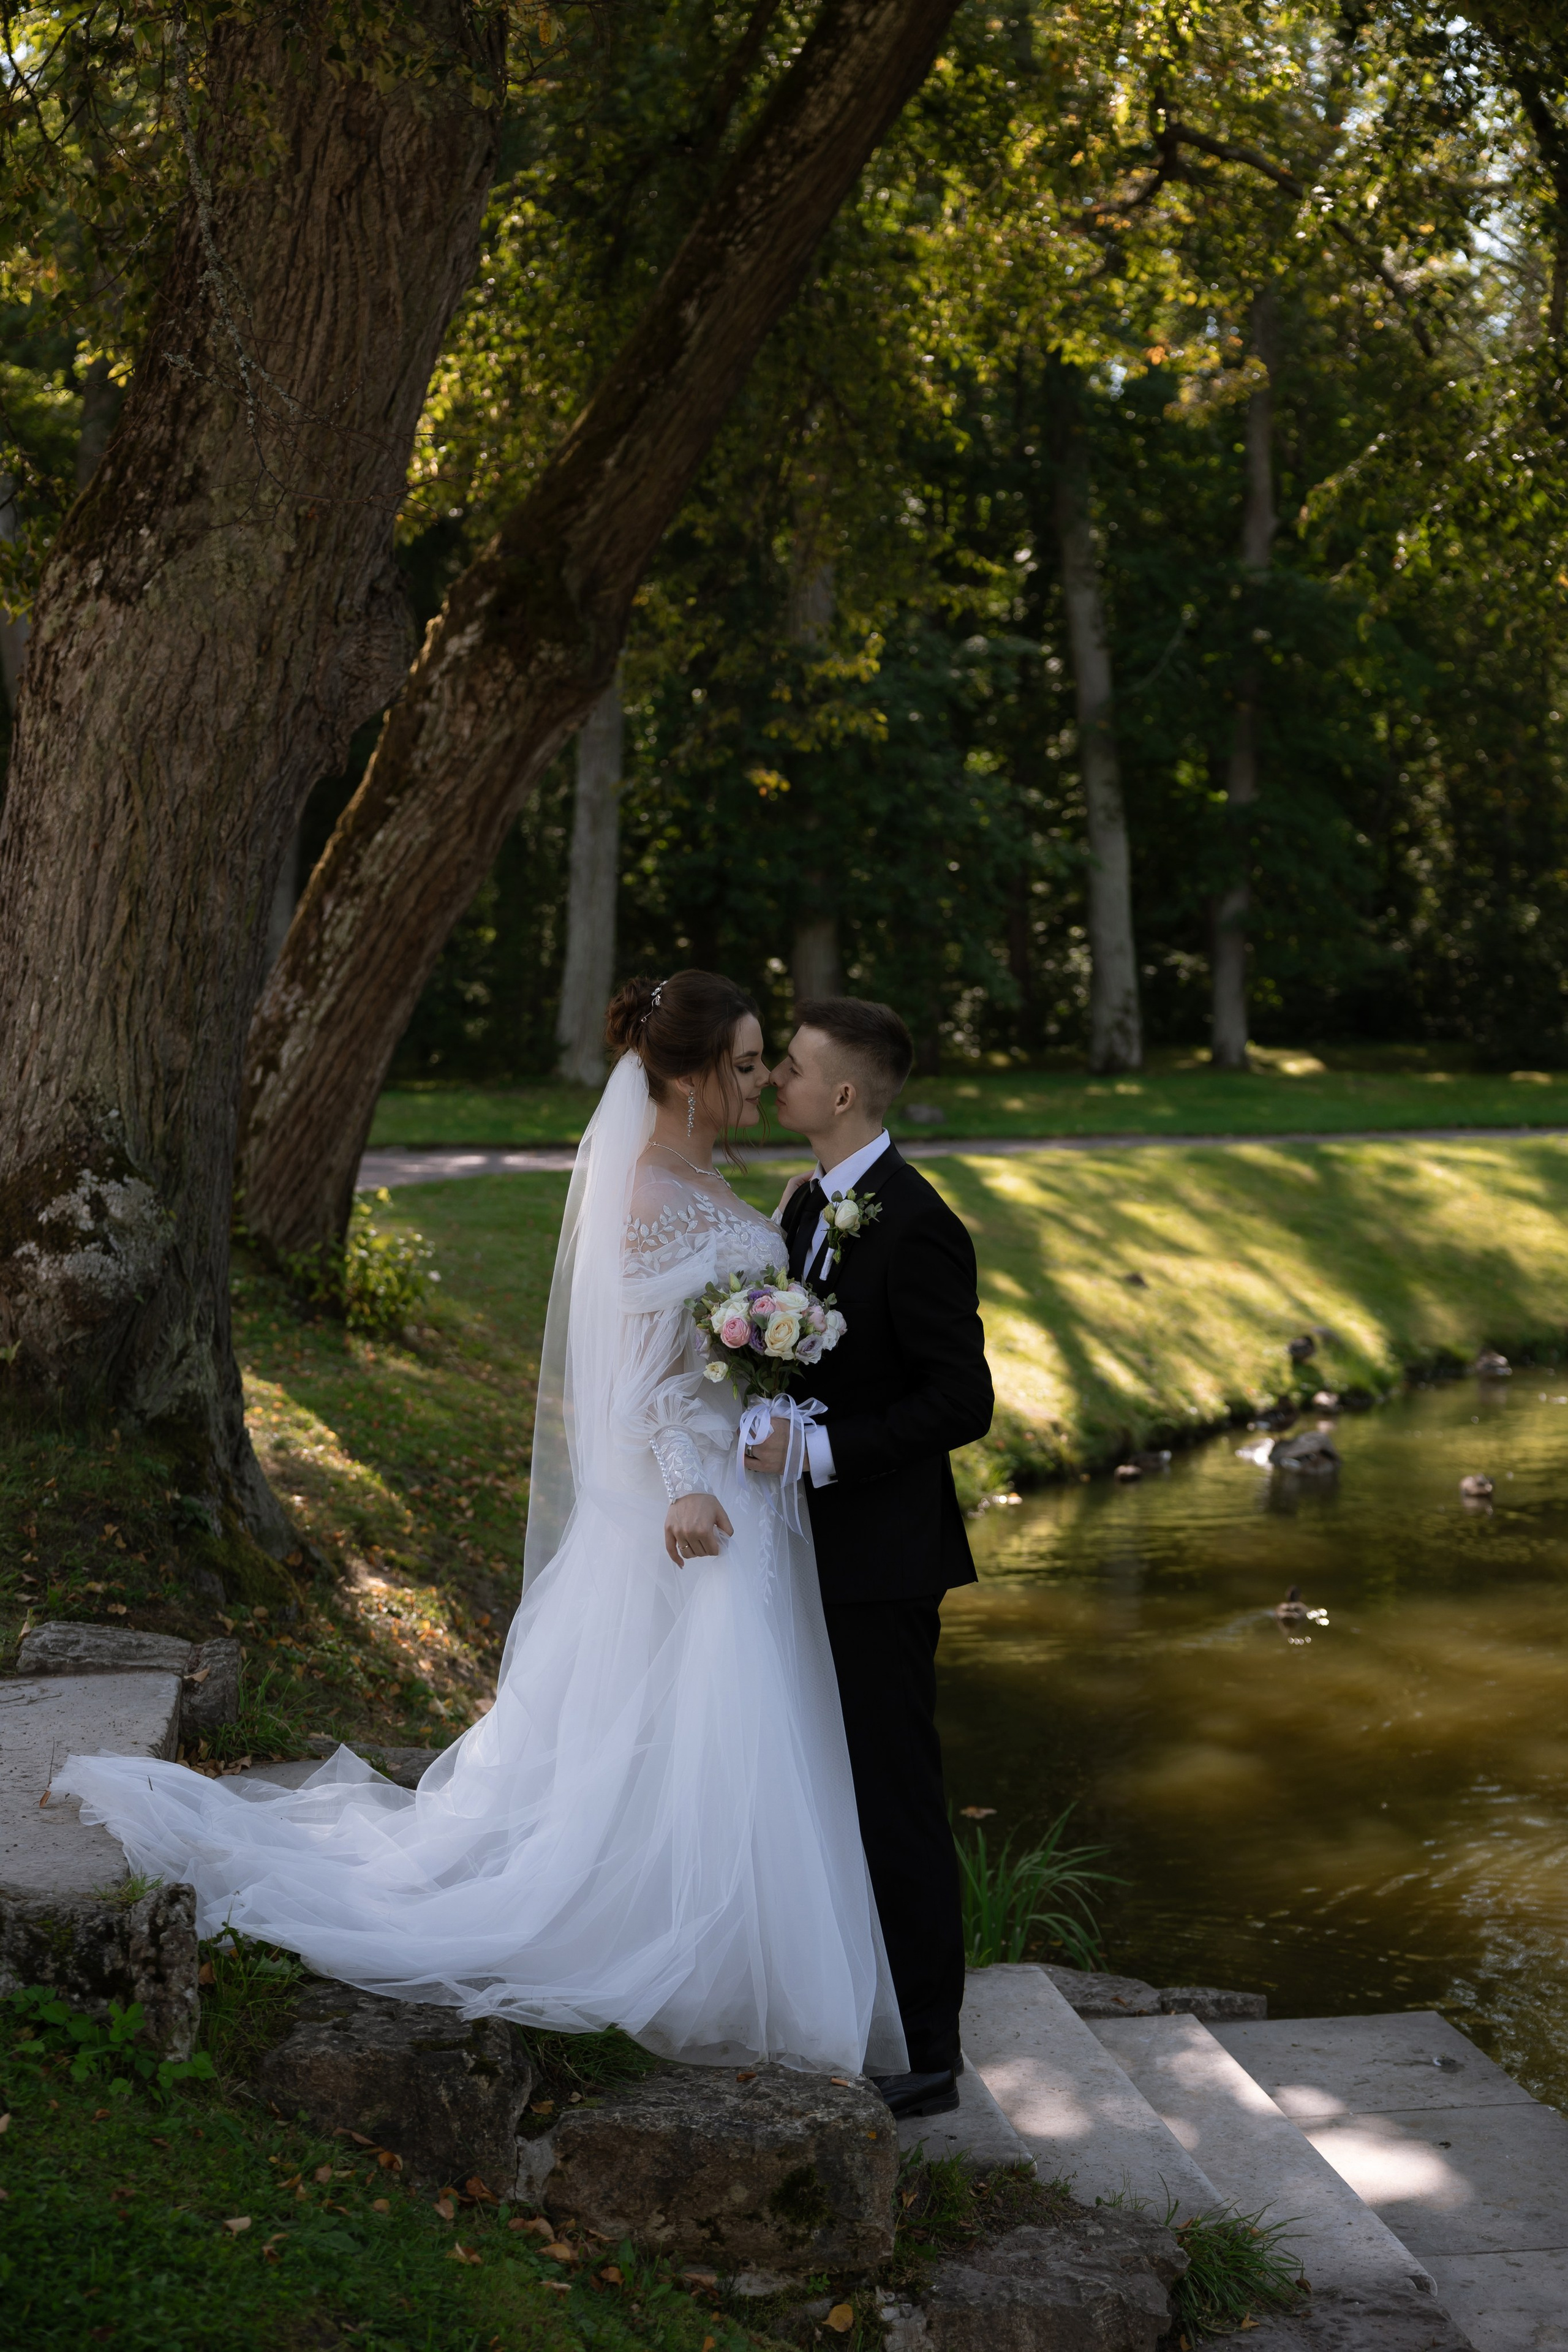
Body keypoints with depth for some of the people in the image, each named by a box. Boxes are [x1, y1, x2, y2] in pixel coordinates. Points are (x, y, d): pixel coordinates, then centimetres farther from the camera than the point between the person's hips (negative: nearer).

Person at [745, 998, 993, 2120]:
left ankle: (927, 2050, 13)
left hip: (882, 1561, -9)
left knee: (896, 1799, 1)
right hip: (814, 1546, 9)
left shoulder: (916, 1226, -19)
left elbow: (962, 1400, -20)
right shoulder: (807, 1203, 10)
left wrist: (819, 1451, -24)